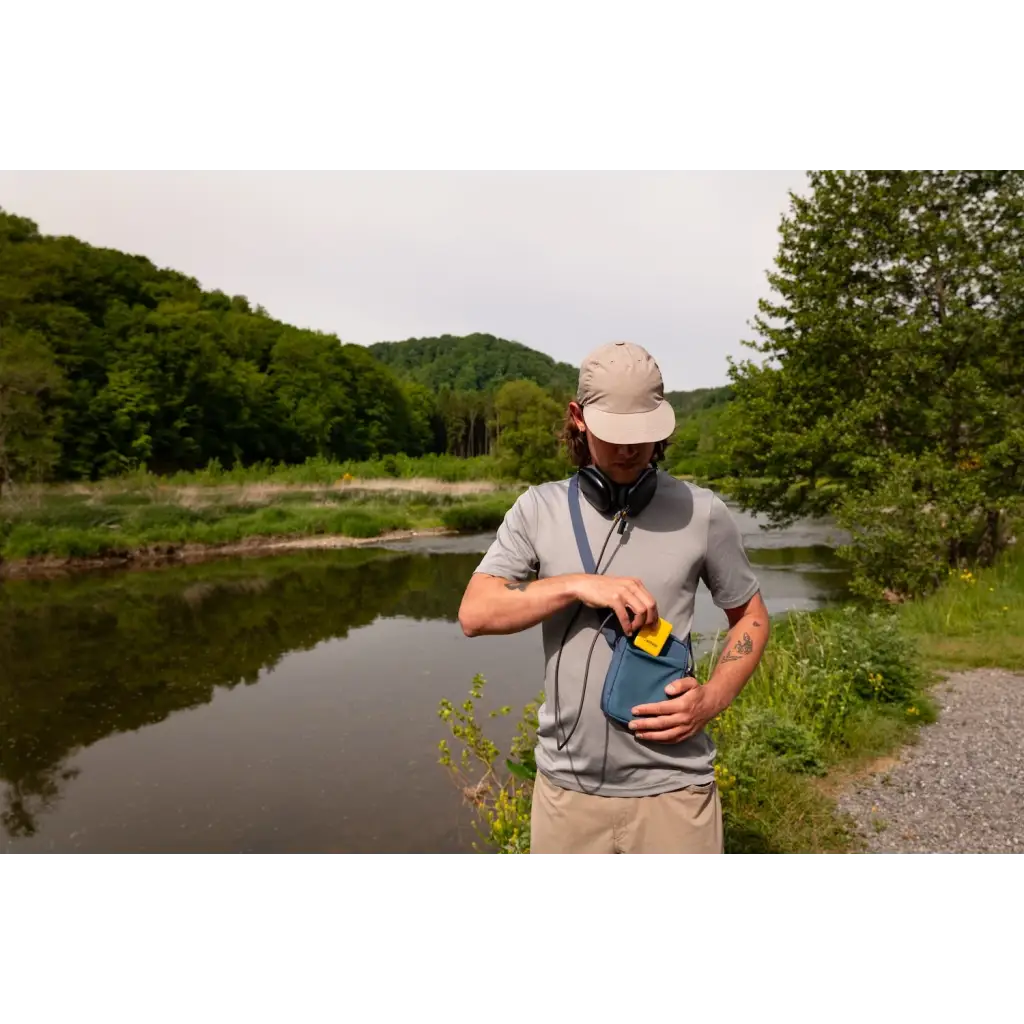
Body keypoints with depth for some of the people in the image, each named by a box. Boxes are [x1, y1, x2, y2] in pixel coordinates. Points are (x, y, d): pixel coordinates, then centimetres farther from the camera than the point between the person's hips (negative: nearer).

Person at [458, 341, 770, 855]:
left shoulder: (702, 512, -5)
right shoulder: (538, 508, -2)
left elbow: (750, 617, 7)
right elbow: (475, 614, -9)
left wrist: (712, 699, -9)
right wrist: (578, 585, -20)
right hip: (565, 784, 1)